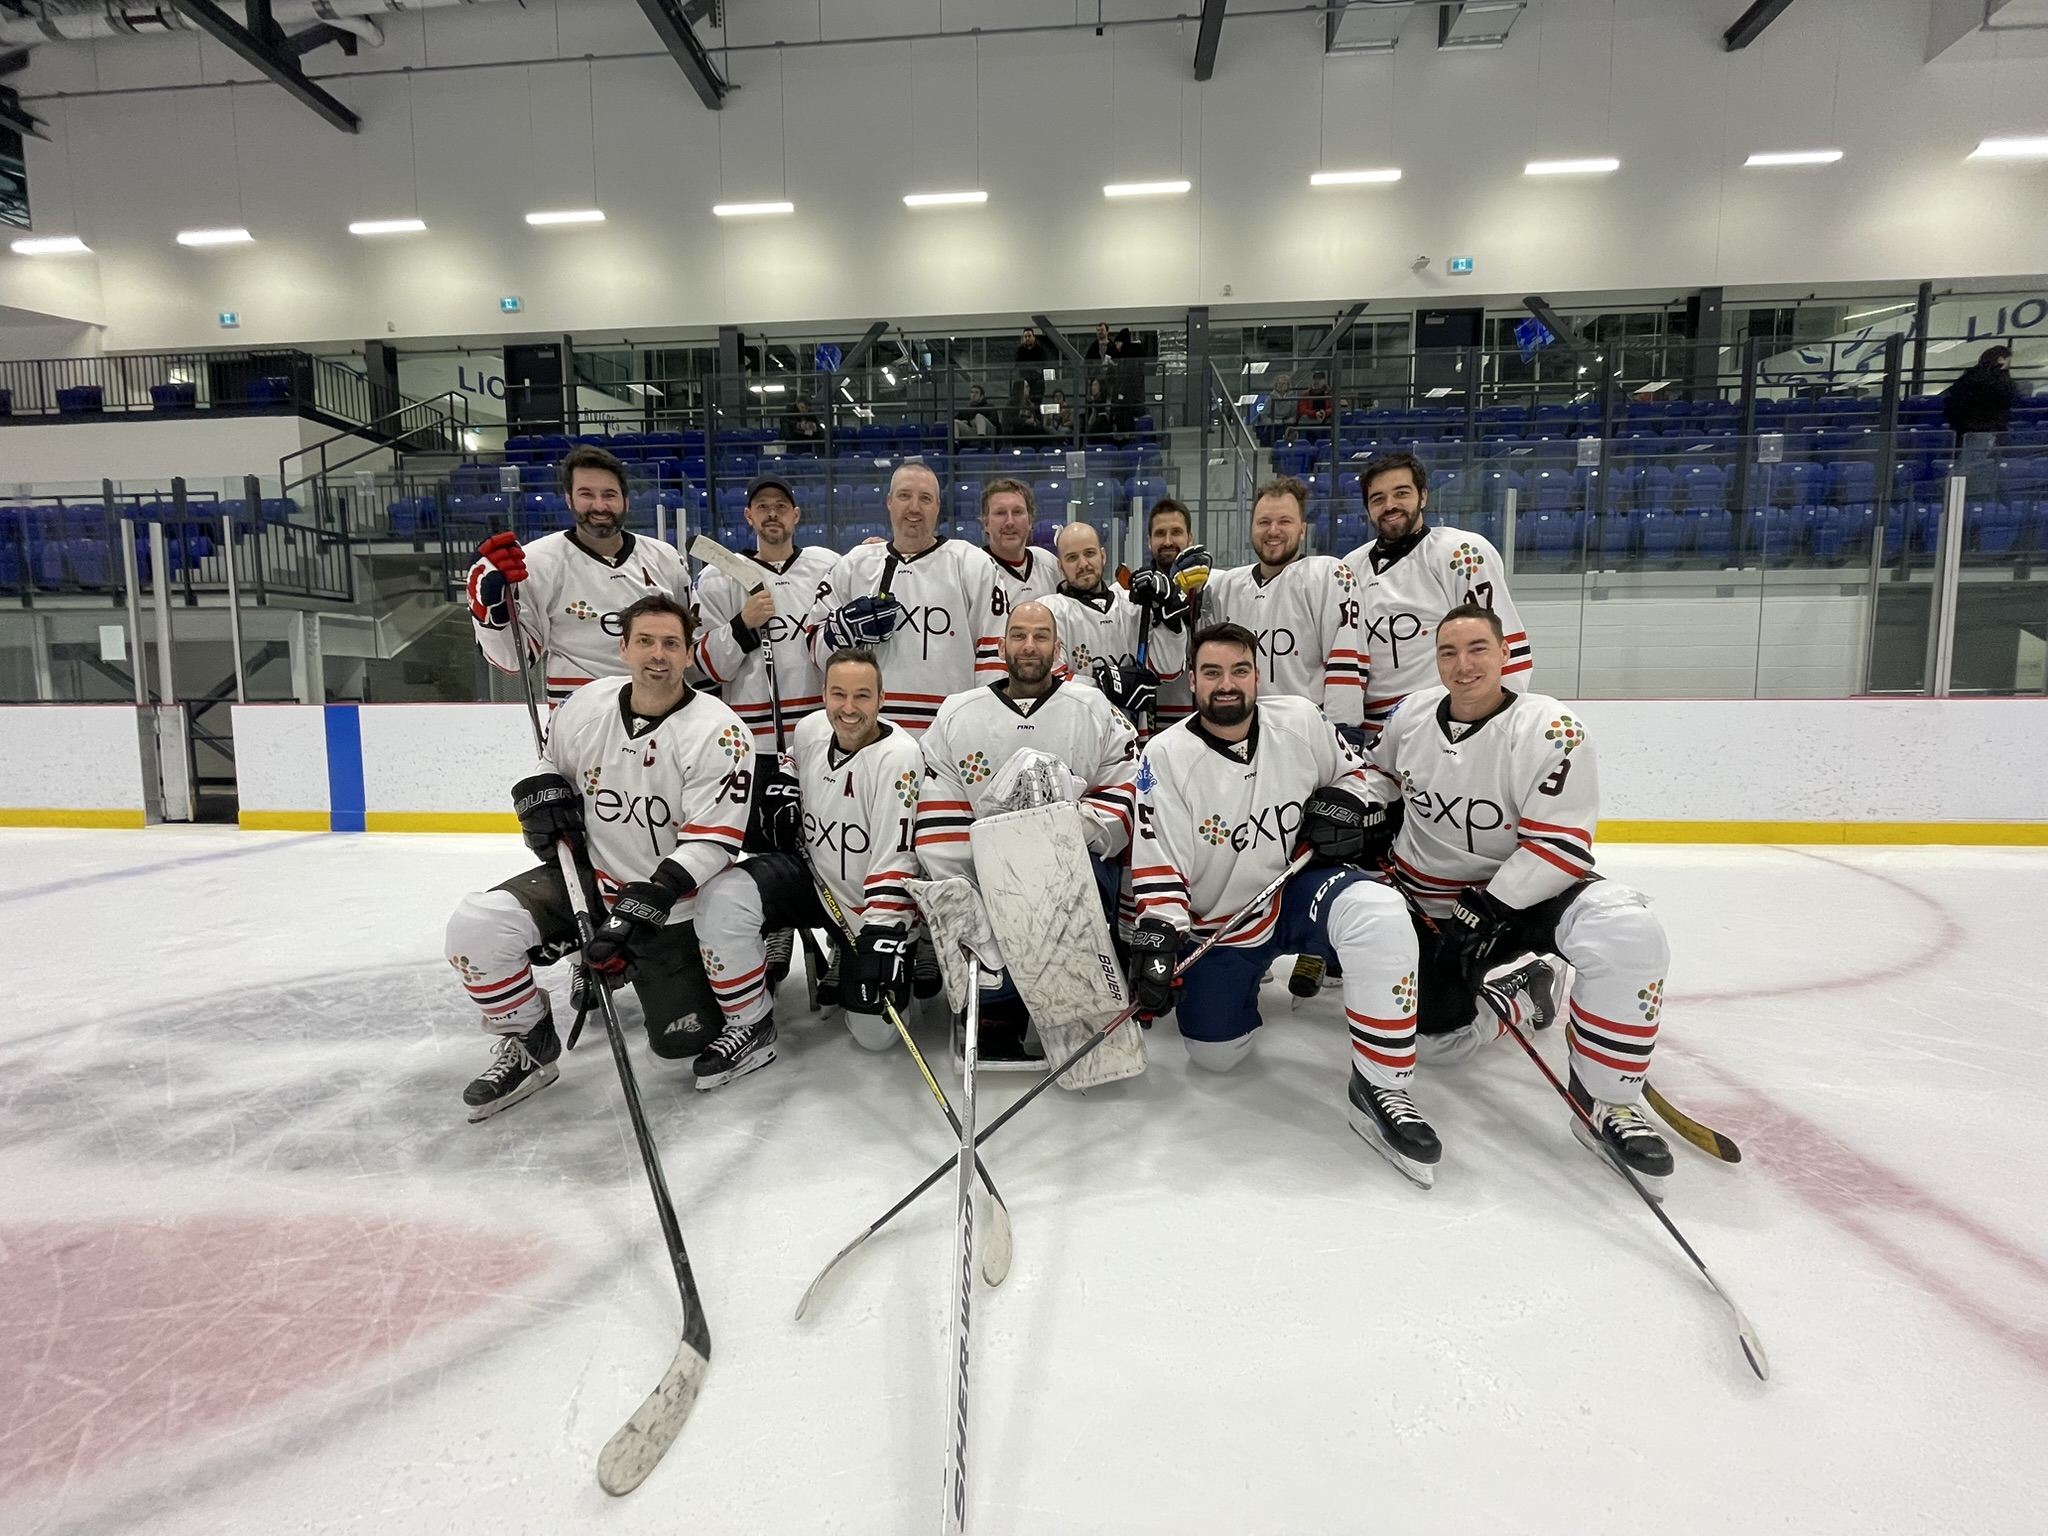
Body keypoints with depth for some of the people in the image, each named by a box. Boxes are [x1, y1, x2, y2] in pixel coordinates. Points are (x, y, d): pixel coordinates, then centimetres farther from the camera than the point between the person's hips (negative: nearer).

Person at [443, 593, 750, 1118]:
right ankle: (529, 1048, 6)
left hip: (672, 905, -4)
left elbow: (711, 841, -21)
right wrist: (543, 796, -7)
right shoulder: (586, 705, -5)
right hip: (588, 876, 4)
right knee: (476, 925, -18)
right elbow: (550, 766, 16)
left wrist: (645, 902, -29)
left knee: (682, 1041, -3)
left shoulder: (717, 731, -19)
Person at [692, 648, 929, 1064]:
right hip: (811, 875, 4)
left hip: (872, 907, -4)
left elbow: (894, 860, -27)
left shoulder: (899, 757, -25)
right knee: (723, 897, -25)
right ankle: (750, 1028, -4)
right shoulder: (809, 729, -8)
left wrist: (883, 936, -30)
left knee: (875, 1034, 1)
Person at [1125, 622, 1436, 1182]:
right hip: (1216, 922, 0)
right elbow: (1158, 866, -14)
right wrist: (1159, 938, -23)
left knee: (1379, 913, -32)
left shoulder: (1300, 721, -9)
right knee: (1215, 1054, 3)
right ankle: (1241, 978, 37)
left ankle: (1381, 1088, -21)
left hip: (1298, 893, 0)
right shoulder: (1166, 756, -14)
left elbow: (1350, 767, 12)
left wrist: (1341, 804, -8)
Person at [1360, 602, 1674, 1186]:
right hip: (1427, 903, 4)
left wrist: (1487, 911, -28)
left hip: (1526, 893, -4)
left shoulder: (1551, 730, -19)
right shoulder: (1413, 713, -3)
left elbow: (1560, 847, -22)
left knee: (1626, 930, -34)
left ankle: (1606, 1100, -18)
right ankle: (1521, 992, 29)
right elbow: (1382, 770, 18)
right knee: (1432, 1038, -1)